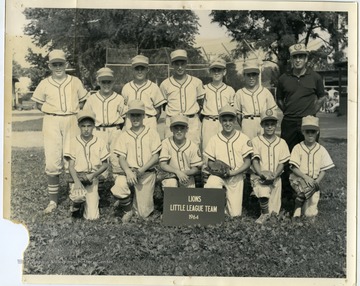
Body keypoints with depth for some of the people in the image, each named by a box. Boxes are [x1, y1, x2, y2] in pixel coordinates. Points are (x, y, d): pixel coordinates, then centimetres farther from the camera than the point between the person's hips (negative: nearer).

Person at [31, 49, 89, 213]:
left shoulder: (75, 82, 6)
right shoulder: (44, 84, 6)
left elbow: (83, 101, 14)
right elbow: (38, 104, 14)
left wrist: (73, 110, -1)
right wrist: (52, 111, 0)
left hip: (71, 122, 0)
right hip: (51, 123, 0)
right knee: (52, 162, -3)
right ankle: (53, 201, 6)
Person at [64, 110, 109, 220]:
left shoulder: (100, 143, 0)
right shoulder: (74, 142, -1)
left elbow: (105, 165, 3)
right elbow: (71, 166, -4)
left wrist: (93, 175, -14)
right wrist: (76, 181, -21)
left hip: (92, 179, 0)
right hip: (77, 176, 0)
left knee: (92, 216, -10)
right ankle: (76, 205, 3)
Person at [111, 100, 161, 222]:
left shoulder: (152, 133, 7)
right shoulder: (124, 136, 11)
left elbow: (156, 157, 0)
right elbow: (121, 158, 1)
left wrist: (142, 169, -17)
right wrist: (128, 172, -20)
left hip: (147, 173, -1)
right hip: (129, 171, 1)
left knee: (143, 214, -7)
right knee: (118, 189, -33)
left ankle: (136, 204, 31)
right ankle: (127, 208, 0)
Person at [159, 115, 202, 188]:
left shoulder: (193, 146, -2)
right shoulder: (165, 143, -4)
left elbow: (196, 168, 2)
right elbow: (163, 165, -10)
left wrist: (184, 173, -19)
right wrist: (177, 172, -26)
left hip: (187, 179, 1)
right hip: (170, 177, -1)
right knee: (171, 183, -33)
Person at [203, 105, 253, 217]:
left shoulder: (244, 139, 0)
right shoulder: (214, 139, 5)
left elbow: (247, 163, -1)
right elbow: (207, 161, 6)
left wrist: (233, 172, -15)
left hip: (236, 177, 0)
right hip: (218, 175, 0)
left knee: (235, 214, -3)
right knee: (210, 185, -37)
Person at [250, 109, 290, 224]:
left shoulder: (281, 142, 9)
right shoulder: (255, 141, 4)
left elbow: (282, 163, 2)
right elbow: (255, 160, -6)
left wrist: (275, 175, -17)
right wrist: (261, 173, -25)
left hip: (275, 178, 2)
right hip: (259, 176, -2)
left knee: (274, 212, -8)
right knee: (262, 189, -33)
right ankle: (265, 213, -13)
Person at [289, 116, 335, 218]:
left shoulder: (321, 150, 2)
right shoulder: (298, 148, -3)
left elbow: (323, 170, 1)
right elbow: (294, 167, -9)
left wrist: (317, 181, -16)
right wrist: (306, 177, -23)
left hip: (314, 183, 1)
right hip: (299, 179, -1)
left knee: (310, 214, -12)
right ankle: (298, 205, -11)